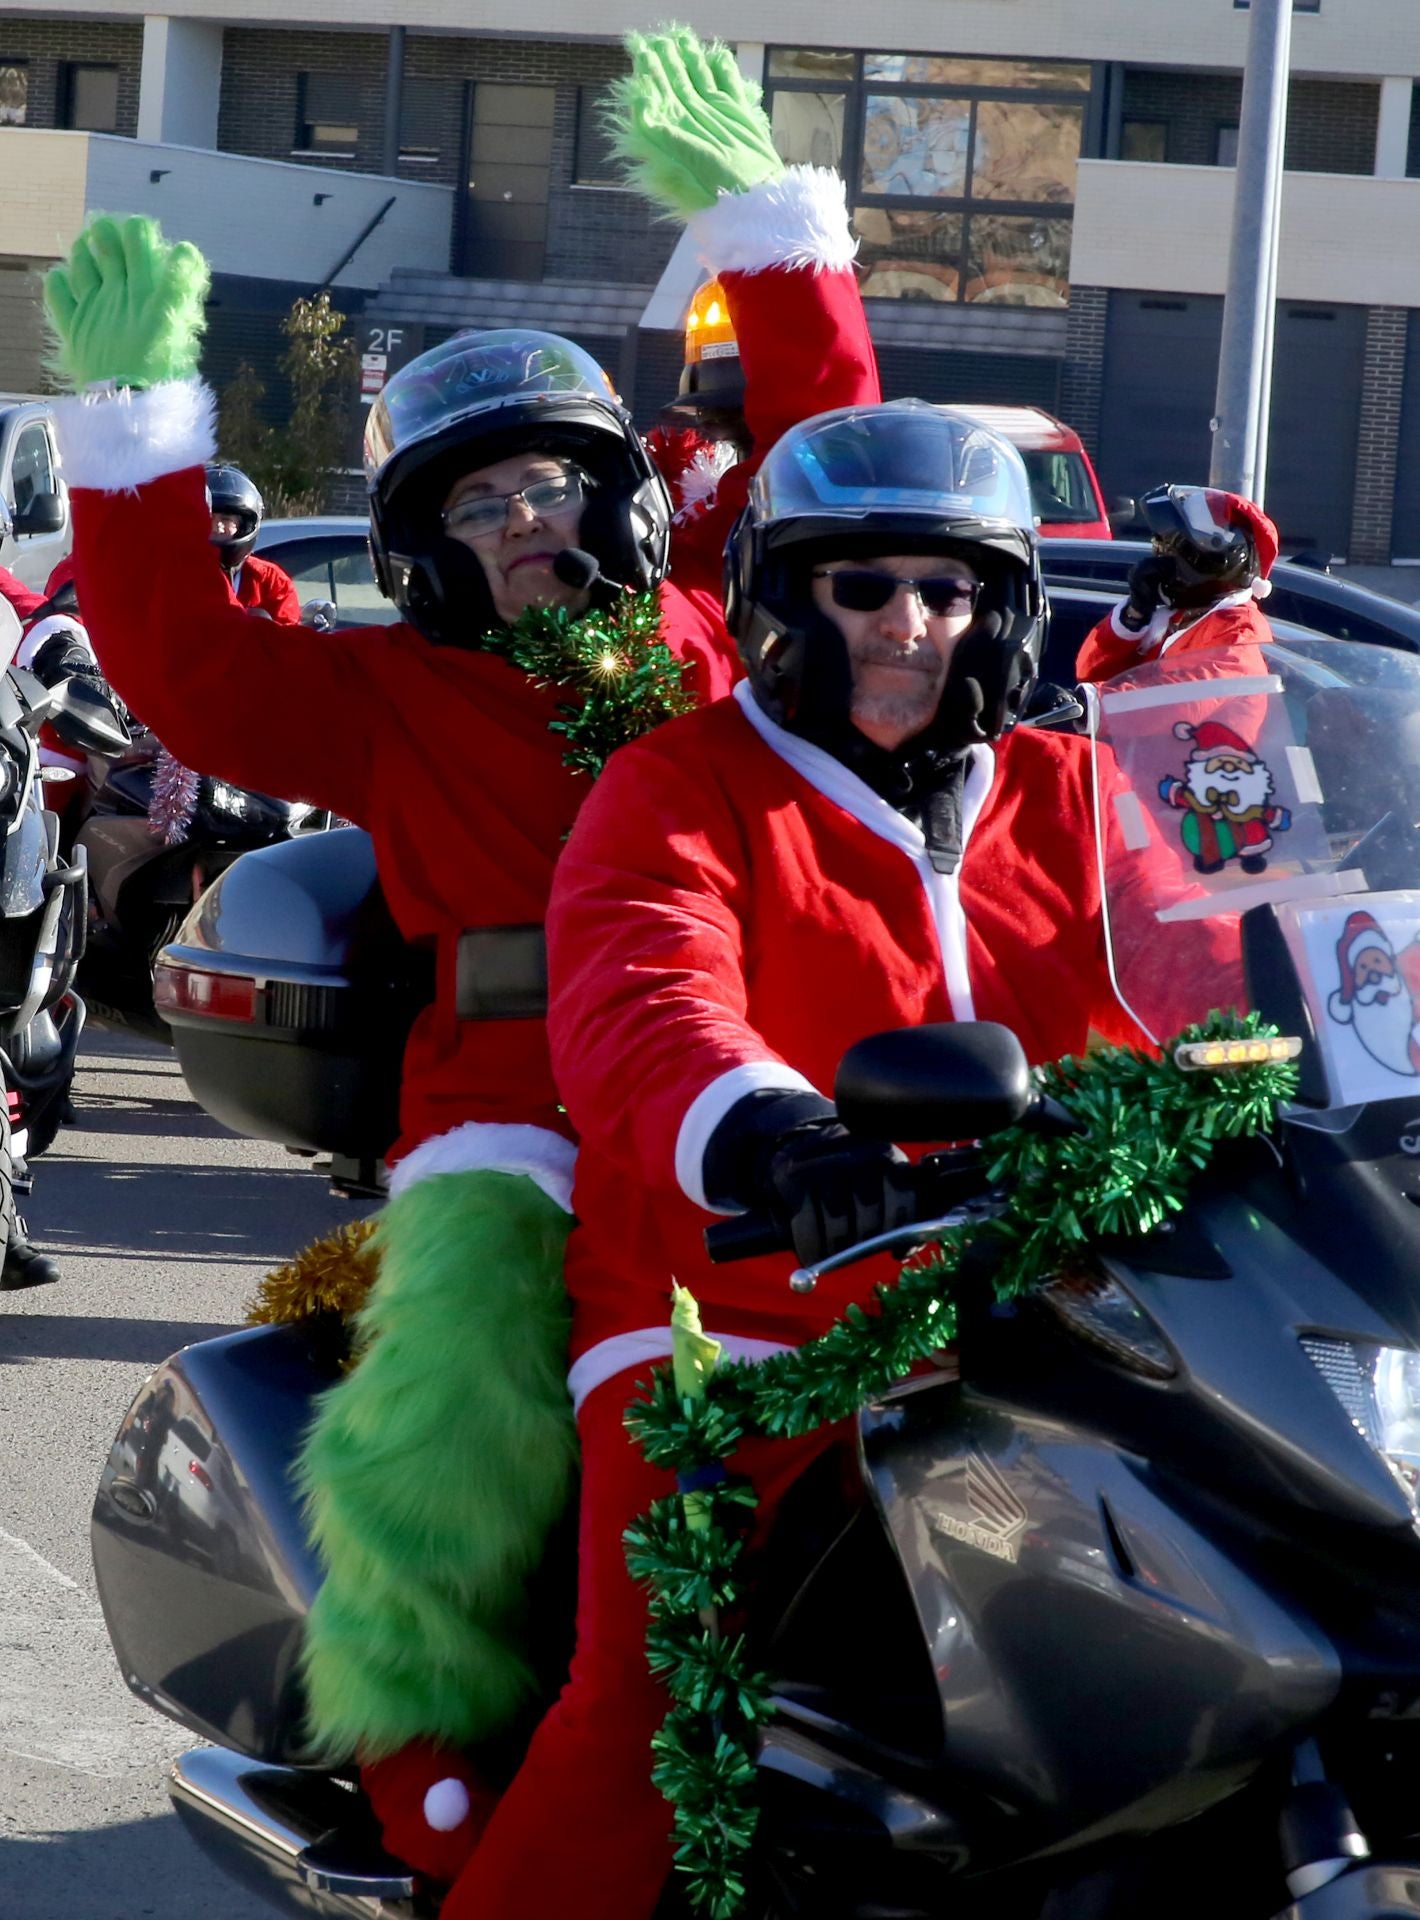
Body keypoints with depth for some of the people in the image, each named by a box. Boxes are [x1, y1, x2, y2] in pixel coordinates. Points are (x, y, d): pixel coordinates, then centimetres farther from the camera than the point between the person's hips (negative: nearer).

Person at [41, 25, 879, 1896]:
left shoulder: (713, 646, 24)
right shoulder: (394, 697, 19)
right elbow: (185, 668, 8)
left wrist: (762, 219, 13)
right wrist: (134, 421, -1)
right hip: (515, 1121, -2)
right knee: (453, 1413, -27)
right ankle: (418, 1735, -7)